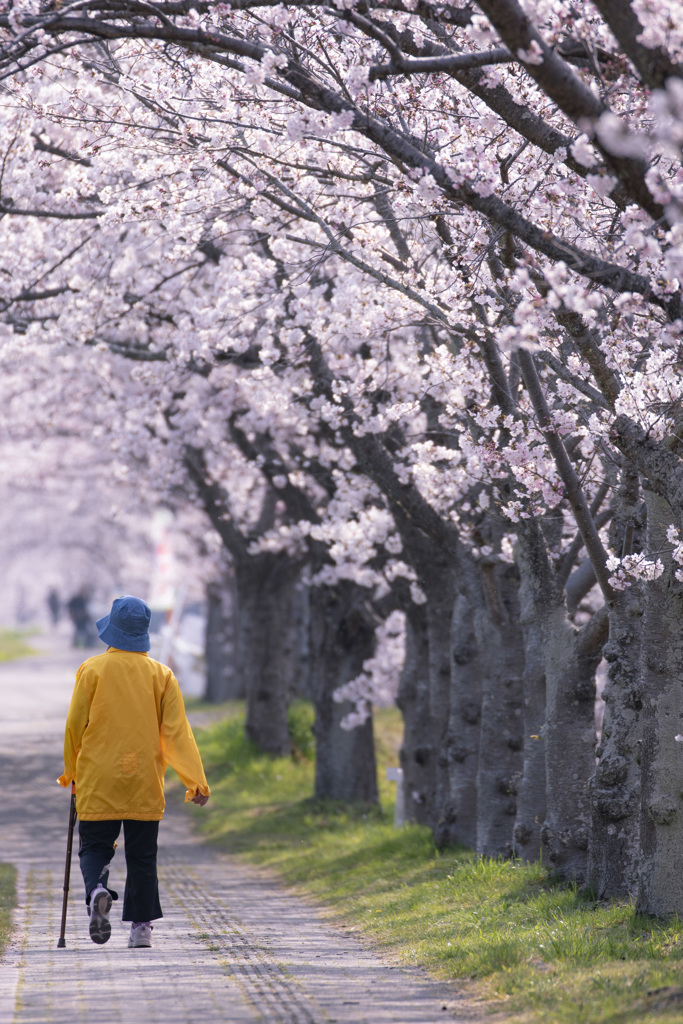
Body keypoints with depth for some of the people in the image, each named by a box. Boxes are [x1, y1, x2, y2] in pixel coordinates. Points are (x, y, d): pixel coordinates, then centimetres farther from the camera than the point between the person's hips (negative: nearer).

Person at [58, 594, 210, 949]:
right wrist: (196, 781, -3)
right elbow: (176, 731, -4)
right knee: (142, 855, 9)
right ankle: (141, 926, 5)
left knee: (95, 847, 6)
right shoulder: (161, 674, 0)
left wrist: (71, 772, 14)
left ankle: (97, 890, -23)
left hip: (98, 781, -1)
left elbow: (75, 725, 0)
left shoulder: (92, 669, -3)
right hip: (145, 785, 1)